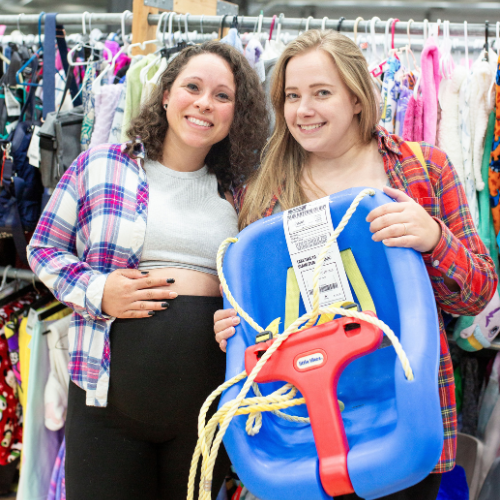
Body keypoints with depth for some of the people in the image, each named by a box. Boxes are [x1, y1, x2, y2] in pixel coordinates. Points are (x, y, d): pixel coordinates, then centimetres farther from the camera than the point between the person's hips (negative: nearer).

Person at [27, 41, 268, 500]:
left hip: (206, 403, 2)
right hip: (109, 394, -2)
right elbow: (44, 246, 7)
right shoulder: (101, 165, 2)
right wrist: (96, 291, -10)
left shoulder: (237, 193, 10)